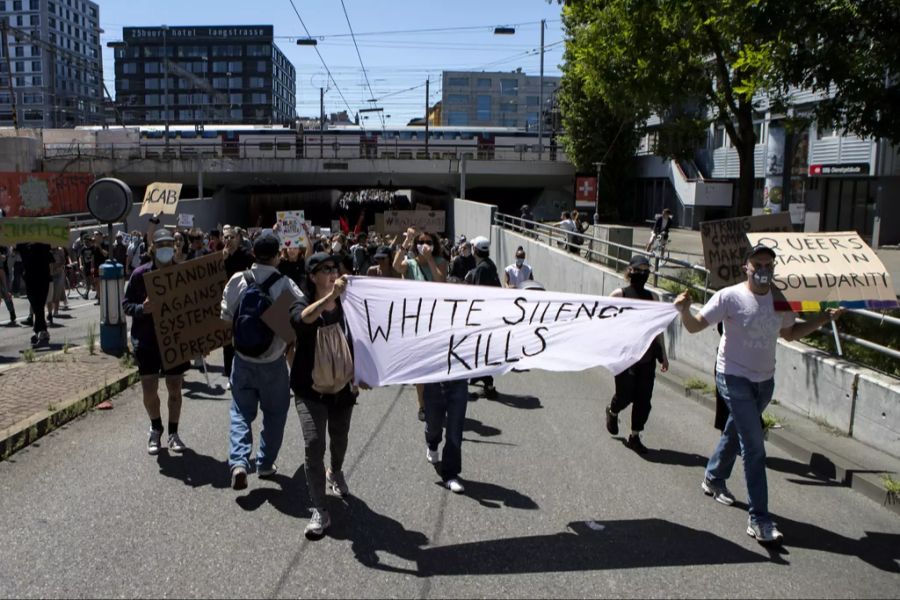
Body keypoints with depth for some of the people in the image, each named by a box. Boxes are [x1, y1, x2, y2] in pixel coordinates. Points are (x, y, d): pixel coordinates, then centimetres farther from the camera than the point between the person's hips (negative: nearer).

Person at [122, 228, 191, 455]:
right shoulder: (141, 274, -6)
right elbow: (126, 304, -1)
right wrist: (142, 309, -22)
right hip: (146, 341, -1)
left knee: (175, 389, 8)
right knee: (149, 390, 4)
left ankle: (173, 433, 25)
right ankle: (155, 428, 30)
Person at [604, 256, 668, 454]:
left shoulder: (651, 297, 11)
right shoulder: (619, 294, -2)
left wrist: (663, 354, 14)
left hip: (647, 355, 4)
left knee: (644, 399, 3)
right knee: (625, 395, -2)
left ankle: (635, 437, 17)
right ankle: (612, 412, 33)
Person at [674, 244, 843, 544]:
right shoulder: (730, 297, -15)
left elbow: (790, 332, 17)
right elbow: (695, 326, -15)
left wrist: (823, 318, 9)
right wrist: (684, 310, -36)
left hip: (765, 380, 6)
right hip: (734, 378, -6)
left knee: (735, 432, 23)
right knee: (754, 446, -11)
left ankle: (714, 479, 46)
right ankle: (759, 519, -6)